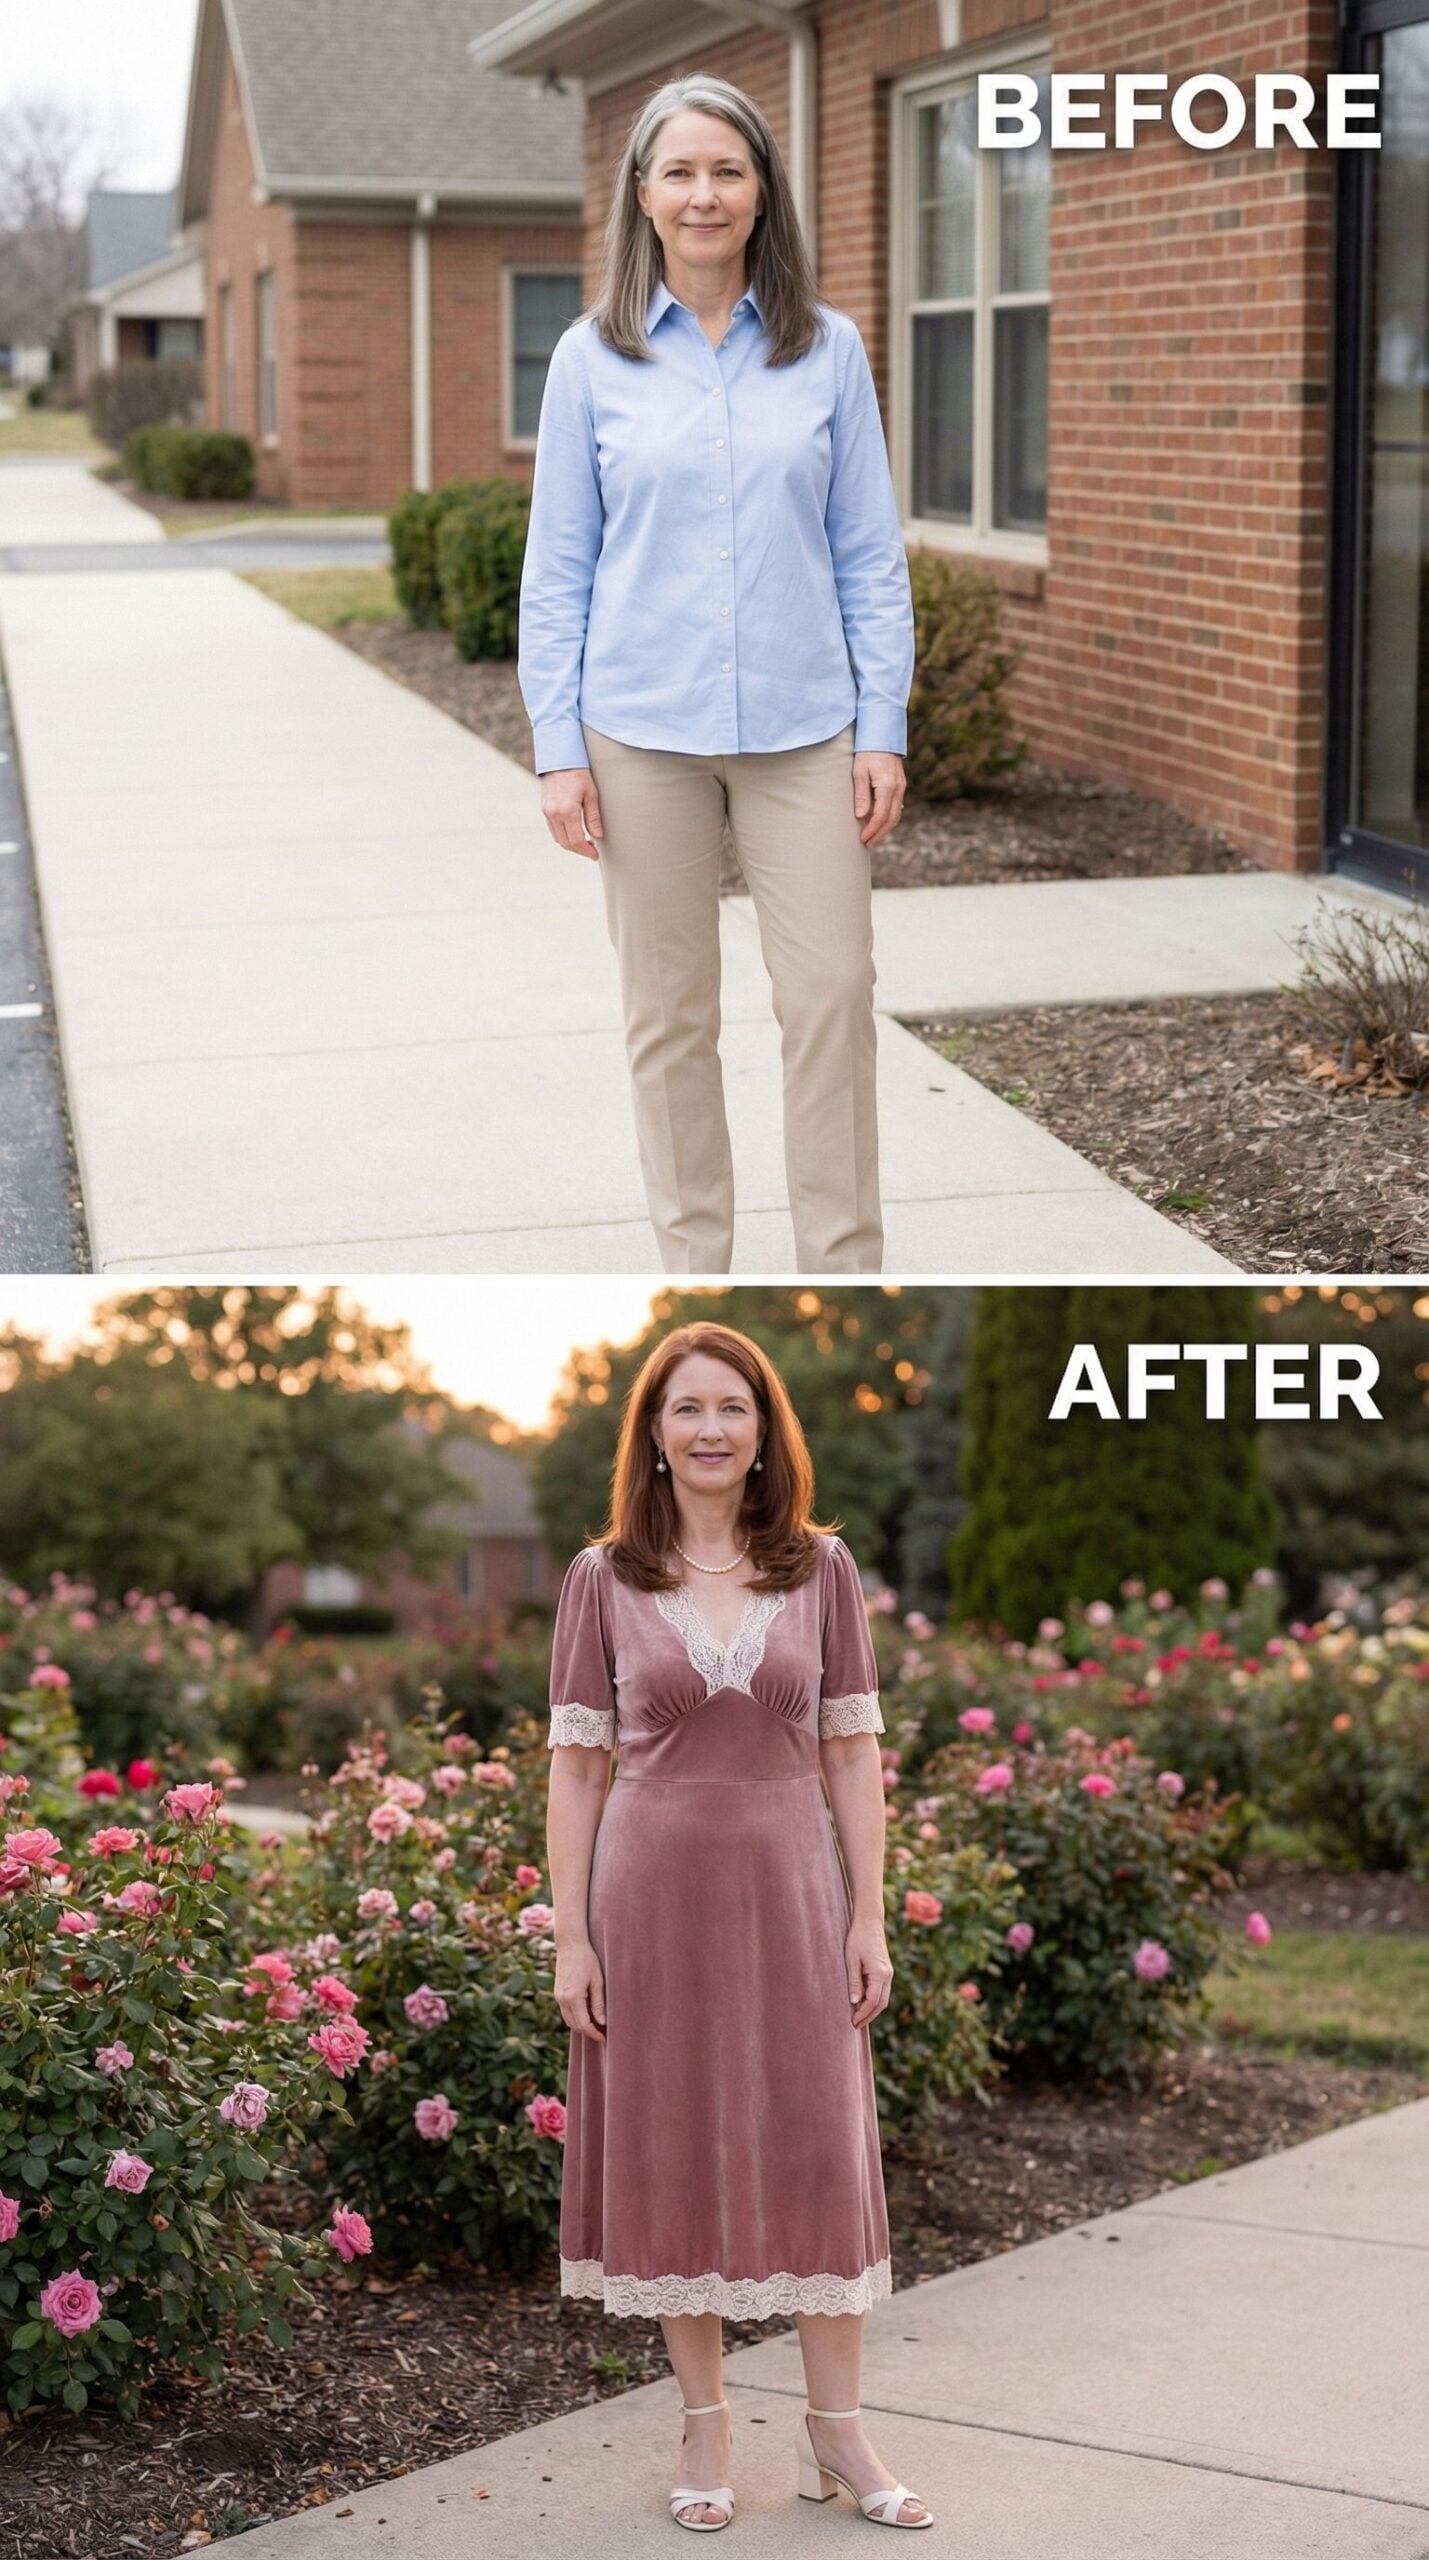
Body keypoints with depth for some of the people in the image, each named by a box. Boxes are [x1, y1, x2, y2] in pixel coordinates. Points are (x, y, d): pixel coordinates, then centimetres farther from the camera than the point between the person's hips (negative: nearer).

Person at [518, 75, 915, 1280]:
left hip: (801, 729, 0)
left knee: (832, 990, -3)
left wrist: (883, 729, -1)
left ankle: (845, 1271, 7)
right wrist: (558, 749, -3)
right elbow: (558, 569, 3)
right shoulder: (592, 359, 2)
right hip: (644, 732, 0)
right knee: (669, 1012, 7)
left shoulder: (827, 351, 3)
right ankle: (695, 1264, 19)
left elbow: (871, 556, 4)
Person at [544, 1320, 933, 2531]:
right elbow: (577, 1762, 0)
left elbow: (852, 1749, 3)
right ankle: (706, 2429, 18)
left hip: (790, 1889, 1)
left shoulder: (822, 1568, 3)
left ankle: (837, 2431, 16)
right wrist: (570, 1937, -4)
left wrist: (870, 1917, -1)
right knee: (673, 2159, 6)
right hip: (654, 1894, -1)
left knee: (820, 2153, 4)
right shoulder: (603, 1580, 0)